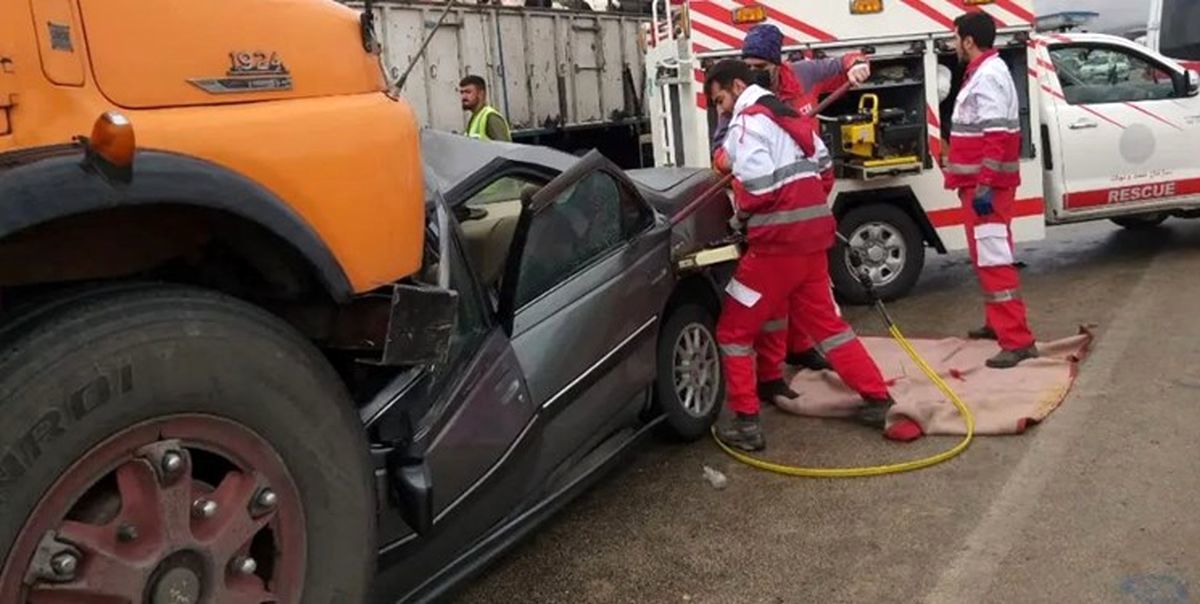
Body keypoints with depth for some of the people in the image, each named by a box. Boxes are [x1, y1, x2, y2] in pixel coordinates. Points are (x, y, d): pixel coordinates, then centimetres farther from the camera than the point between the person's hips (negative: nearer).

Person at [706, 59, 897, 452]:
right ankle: (878, 400, 19)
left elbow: (758, 185, -21)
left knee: (734, 330, 2)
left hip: (778, 238, -9)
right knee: (825, 321, 19)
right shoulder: (786, 114, 19)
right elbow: (824, 167, 22)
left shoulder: (747, 121, -9)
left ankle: (746, 423, 2)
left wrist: (740, 211, -2)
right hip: (812, 232, 9)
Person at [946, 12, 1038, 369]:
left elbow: (997, 138, -24)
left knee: (993, 259, -13)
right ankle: (997, 323, 31)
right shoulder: (983, 72, 17)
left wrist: (985, 187, -27)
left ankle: (1018, 340, -14)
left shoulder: (988, 76, -16)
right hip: (982, 182, 11)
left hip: (985, 184, -11)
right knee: (986, 257, 19)